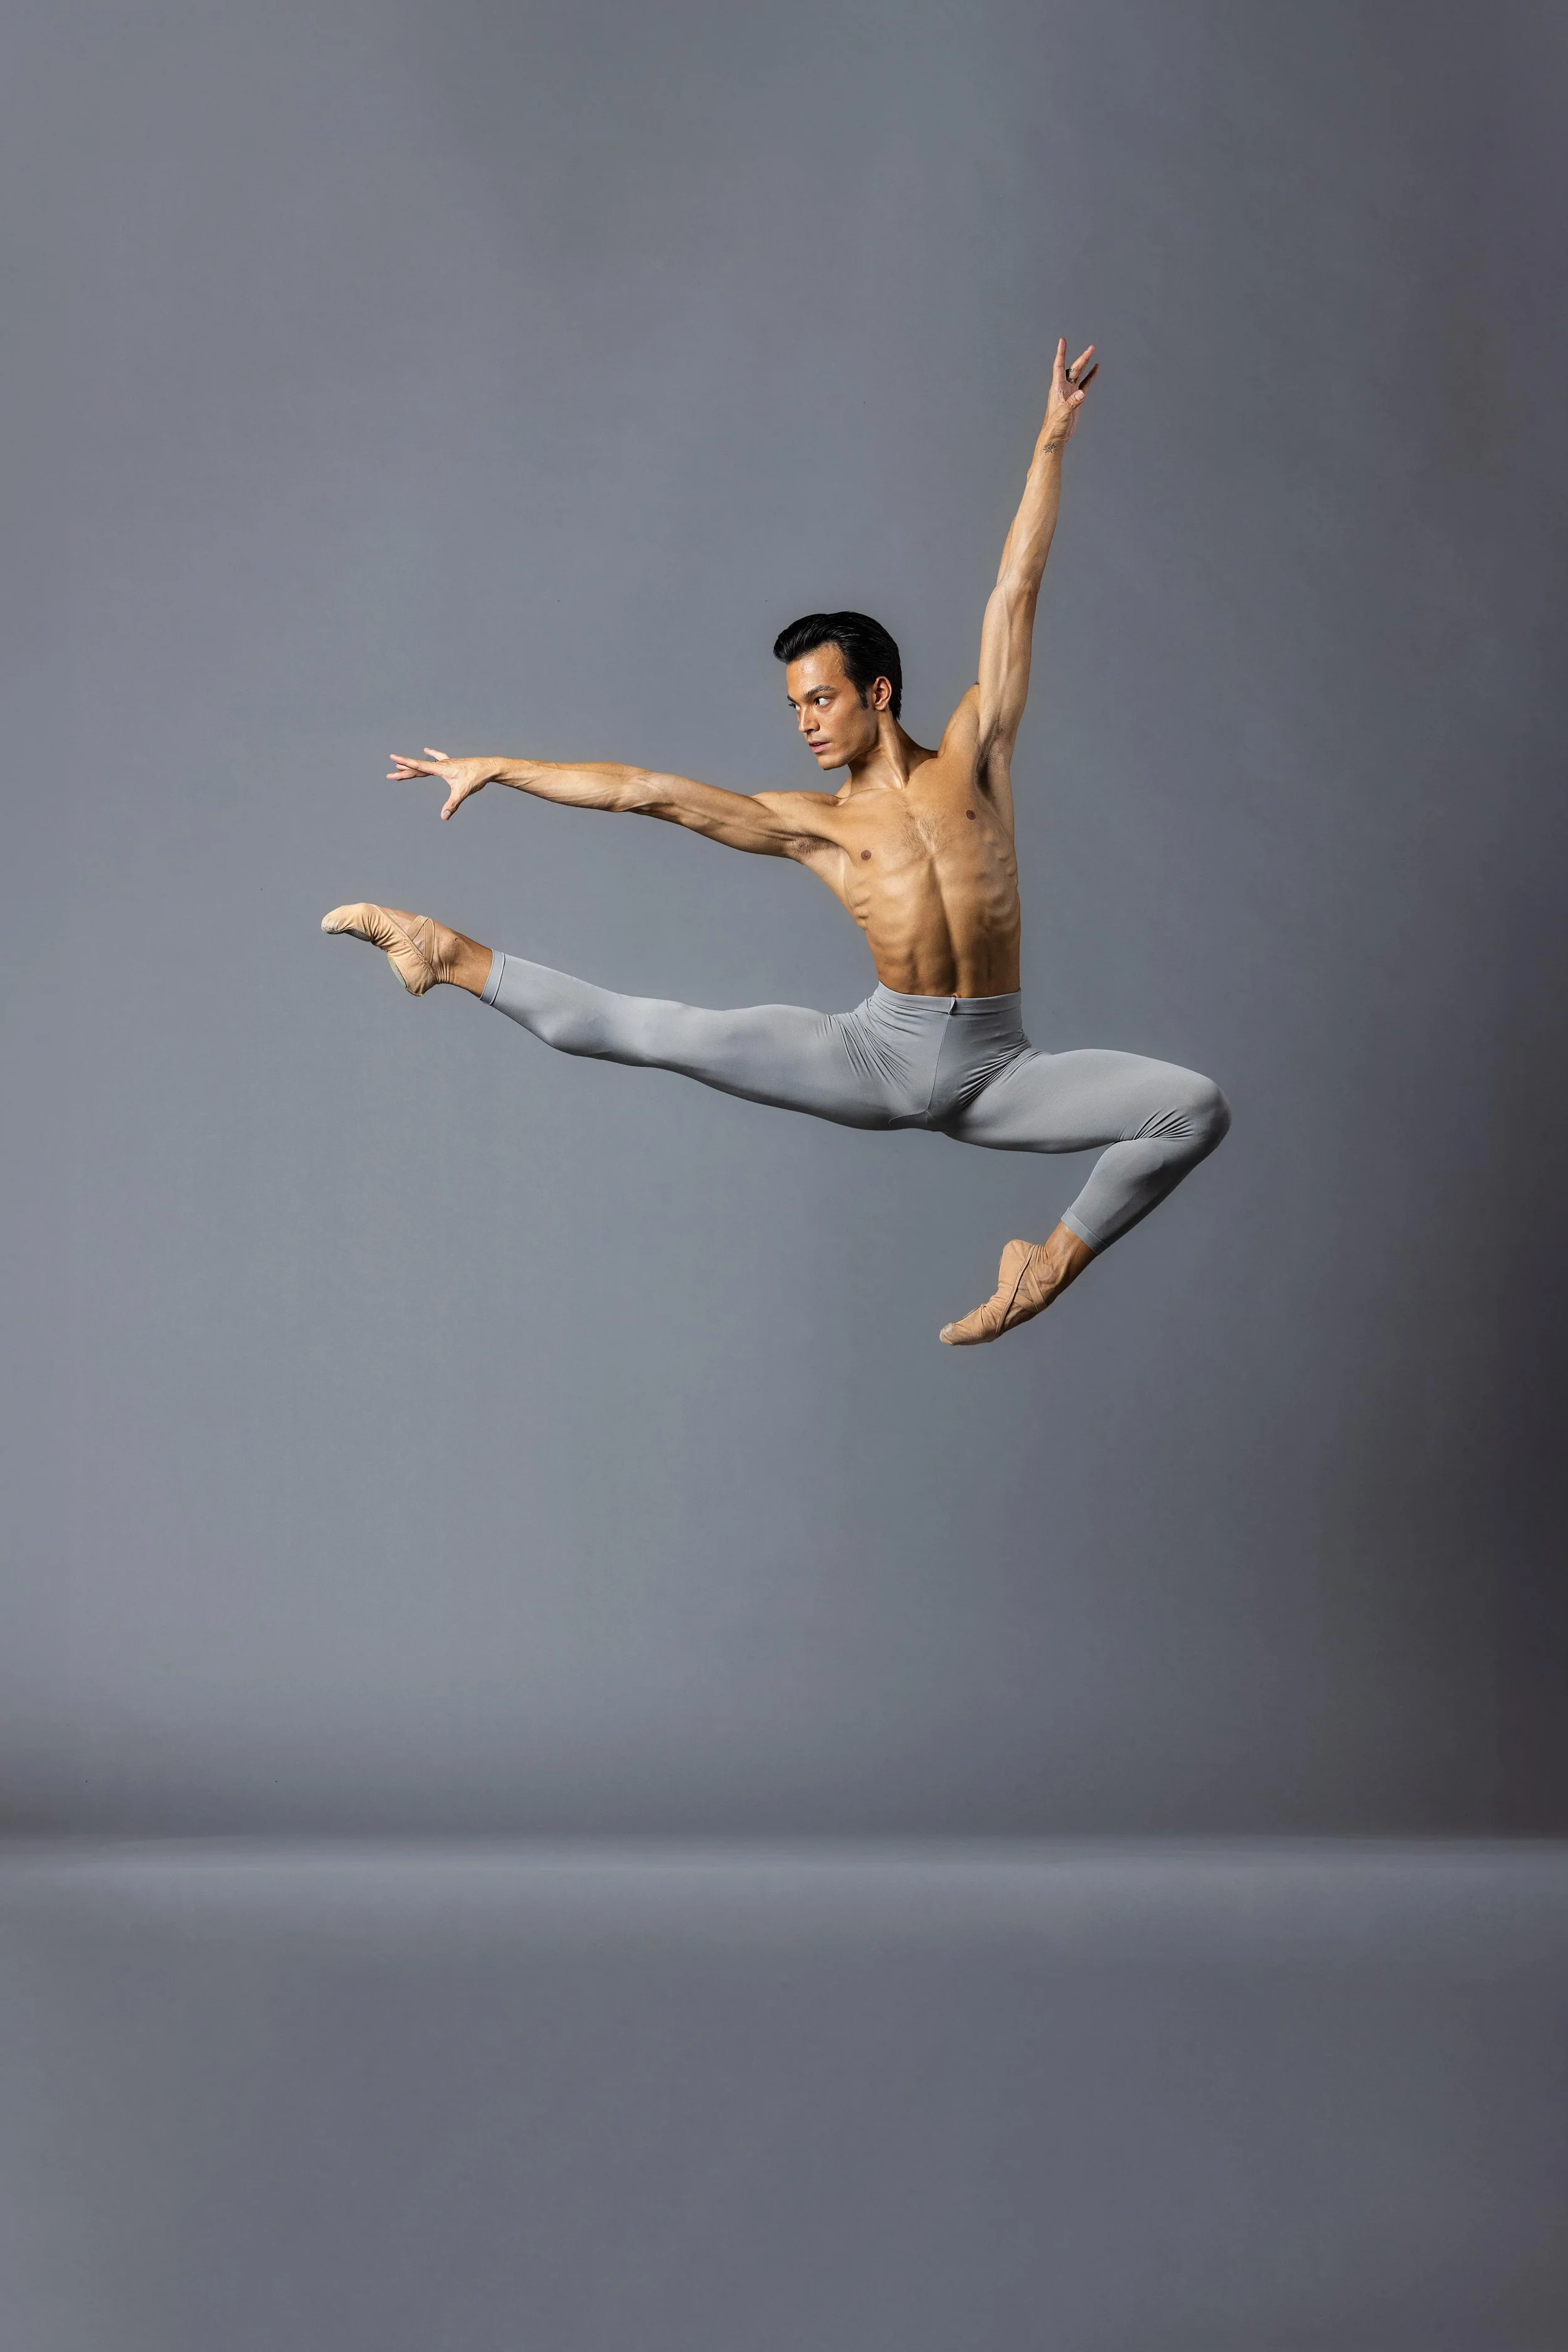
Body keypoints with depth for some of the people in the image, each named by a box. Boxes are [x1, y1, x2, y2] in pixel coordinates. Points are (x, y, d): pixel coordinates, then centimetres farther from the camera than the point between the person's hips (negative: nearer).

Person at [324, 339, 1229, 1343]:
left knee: (1196, 1107, -19)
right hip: (880, 1052, 0)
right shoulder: (812, 824, 8)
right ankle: (453, 960, 4)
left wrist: (1053, 441, 9)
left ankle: (1056, 1260, -1)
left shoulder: (972, 758, 7)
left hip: (994, 1069, 0)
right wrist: (498, 768, 4)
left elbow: (1016, 590, 8)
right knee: (653, 1030, -12)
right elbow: (648, 790, 6)